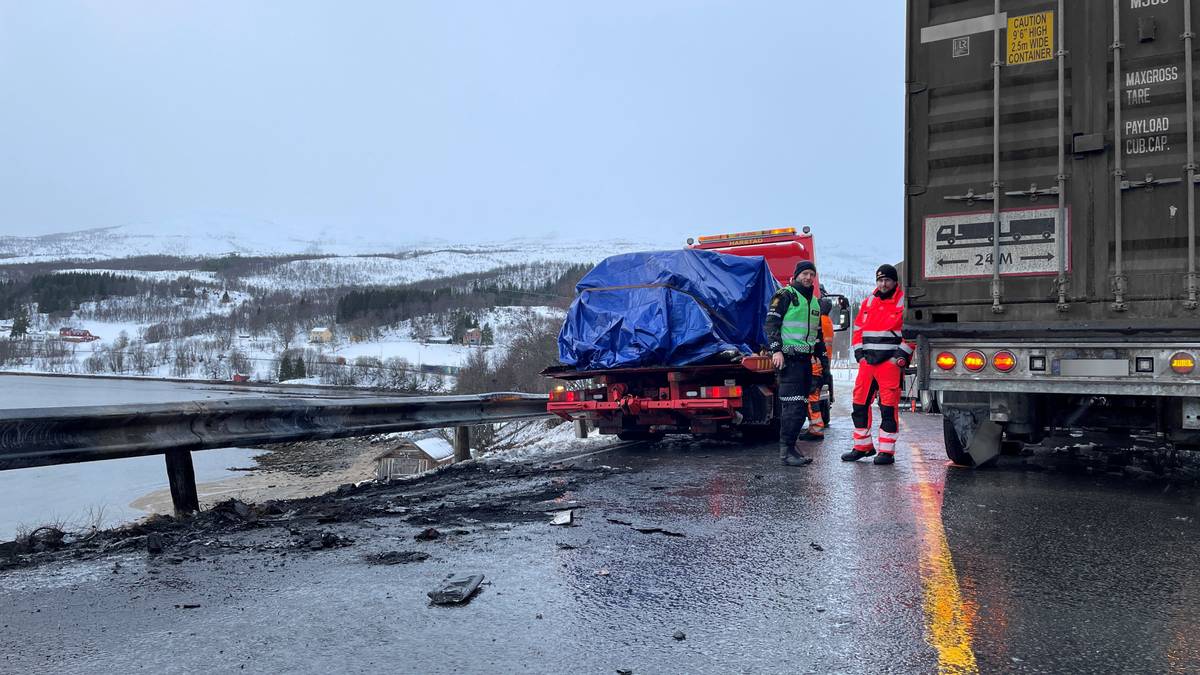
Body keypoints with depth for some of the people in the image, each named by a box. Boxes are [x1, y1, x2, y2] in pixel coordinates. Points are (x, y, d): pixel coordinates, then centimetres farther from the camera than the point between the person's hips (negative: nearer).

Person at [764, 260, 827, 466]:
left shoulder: (814, 302, 22)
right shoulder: (785, 295, -2)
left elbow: (817, 334, 30)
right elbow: (771, 323, -10)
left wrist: (821, 355, 26)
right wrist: (776, 350, -18)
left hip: (806, 359, 8)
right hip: (789, 359, -8)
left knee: (801, 407, 8)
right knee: (793, 405, -13)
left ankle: (790, 446, 15)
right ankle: (786, 450, -9)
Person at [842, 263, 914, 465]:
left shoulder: (904, 303, 0)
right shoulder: (868, 302, 16)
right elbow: (858, 329, 19)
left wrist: (900, 357, -12)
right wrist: (859, 354, 9)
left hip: (891, 363, -6)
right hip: (867, 361, 6)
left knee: (888, 406, -5)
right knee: (860, 403, 7)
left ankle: (887, 451, 2)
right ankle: (862, 446, 19)